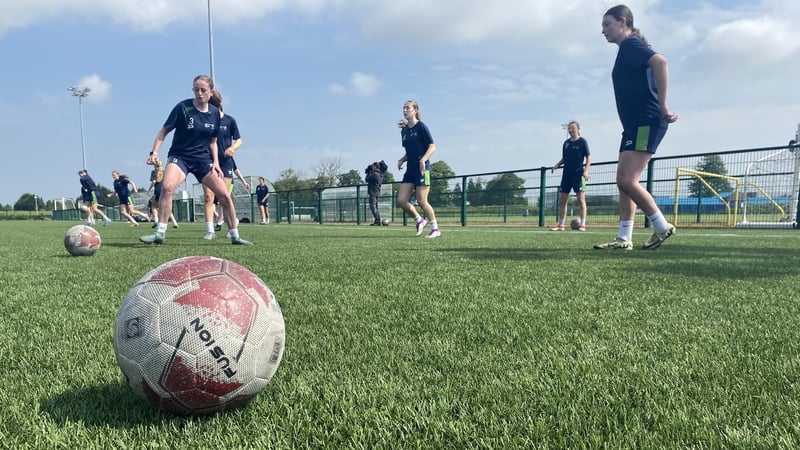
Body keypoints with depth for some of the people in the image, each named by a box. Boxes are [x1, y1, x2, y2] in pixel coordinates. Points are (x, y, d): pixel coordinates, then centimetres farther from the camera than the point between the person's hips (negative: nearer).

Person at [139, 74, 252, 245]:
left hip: (203, 159, 4)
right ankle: (159, 233, -20)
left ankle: (235, 236, 12)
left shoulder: (214, 112, 3)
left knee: (225, 195, -2)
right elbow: (164, 130, -5)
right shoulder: (182, 107, -10)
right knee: (167, 187, -30)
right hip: (179, 157, -4)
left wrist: (216, 162, 2)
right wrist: (154, 152, -16)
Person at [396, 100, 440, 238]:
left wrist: (423, 160, -24)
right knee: (401, 201, -1)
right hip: (410, 170, 7)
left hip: (422, 169, -7)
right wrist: (402, 160, 5)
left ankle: (435, 229, 7)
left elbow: (432, 147, -10)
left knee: (421, 201, -8)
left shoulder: (421, 127, -6)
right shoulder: (404, 130, 14)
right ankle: (419, 220, 20)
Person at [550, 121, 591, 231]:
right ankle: (560, 225, 9)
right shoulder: (566, 143, 13)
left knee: (581, 199, -7)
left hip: (578, 174, -6)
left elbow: (588, 157, -5)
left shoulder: (582, 142, -2)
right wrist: (557, 165, 2)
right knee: (562, 200, 4)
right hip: (566, 173, 6)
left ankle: (582, 224, -4)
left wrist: (586, 170, -18)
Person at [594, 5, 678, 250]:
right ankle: (624, 239, 7)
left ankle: (662, 227, -2)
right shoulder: (627, 50, 23)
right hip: (636, 124, 10)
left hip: (646, 122, -10)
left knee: (627, 179, -16)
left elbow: (660, 62, -26)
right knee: (624, 180, 6)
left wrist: (663, 106, -26)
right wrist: (661, 110, 19)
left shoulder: (631, 44, -8)